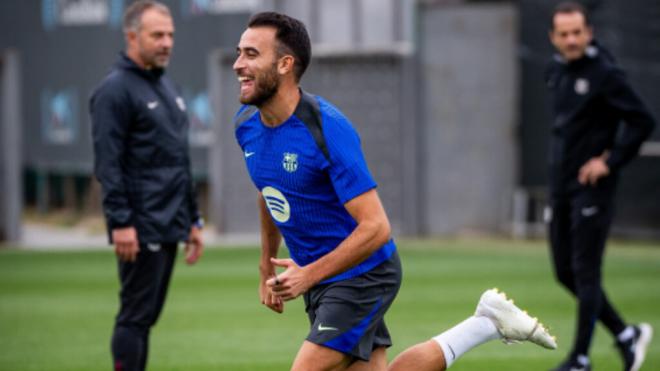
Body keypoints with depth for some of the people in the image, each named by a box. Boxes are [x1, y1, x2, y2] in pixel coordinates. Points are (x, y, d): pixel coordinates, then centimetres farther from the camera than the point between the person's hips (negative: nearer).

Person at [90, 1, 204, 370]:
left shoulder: (168, 88, 18)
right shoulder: (115, 90, -9)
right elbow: (108, 164, -15)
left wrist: (193, 220, 20)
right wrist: (121, 223, -21)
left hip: (169, 227, 8)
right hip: (140, 229, -8)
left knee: (147, 316, 10)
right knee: (136, 316, -7)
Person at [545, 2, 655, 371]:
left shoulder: (605, 74, -13)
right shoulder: (557, 71, 10)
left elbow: (643, 121, -15)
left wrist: (610, 161, -16)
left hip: (592, 186, -8)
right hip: (561, 185, 8)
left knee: (585, 272, -6)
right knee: (566, 272, 10)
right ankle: (626, 335, 22)